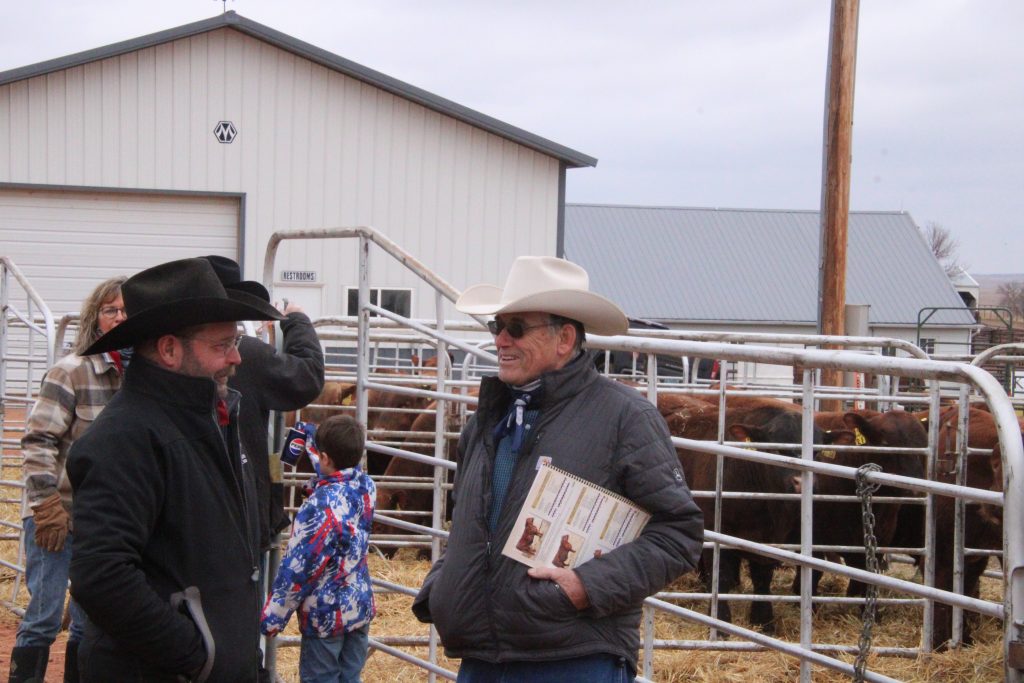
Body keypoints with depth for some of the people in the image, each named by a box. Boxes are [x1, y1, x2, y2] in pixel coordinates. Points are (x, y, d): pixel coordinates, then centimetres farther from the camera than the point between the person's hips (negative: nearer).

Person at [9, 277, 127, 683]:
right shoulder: (72, 372, -12)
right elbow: (38, 442, -13)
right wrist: (47, 508, -16)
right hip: (59, 515, -5)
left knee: (91, 619, 12)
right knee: (44, 617, -2)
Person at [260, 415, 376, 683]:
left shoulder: (319, 507, -26)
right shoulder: (367, 487, -6)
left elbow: (298, 567, -20)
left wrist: (273, 617, -11)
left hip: (326, 614, -6)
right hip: (361, 607, 6)